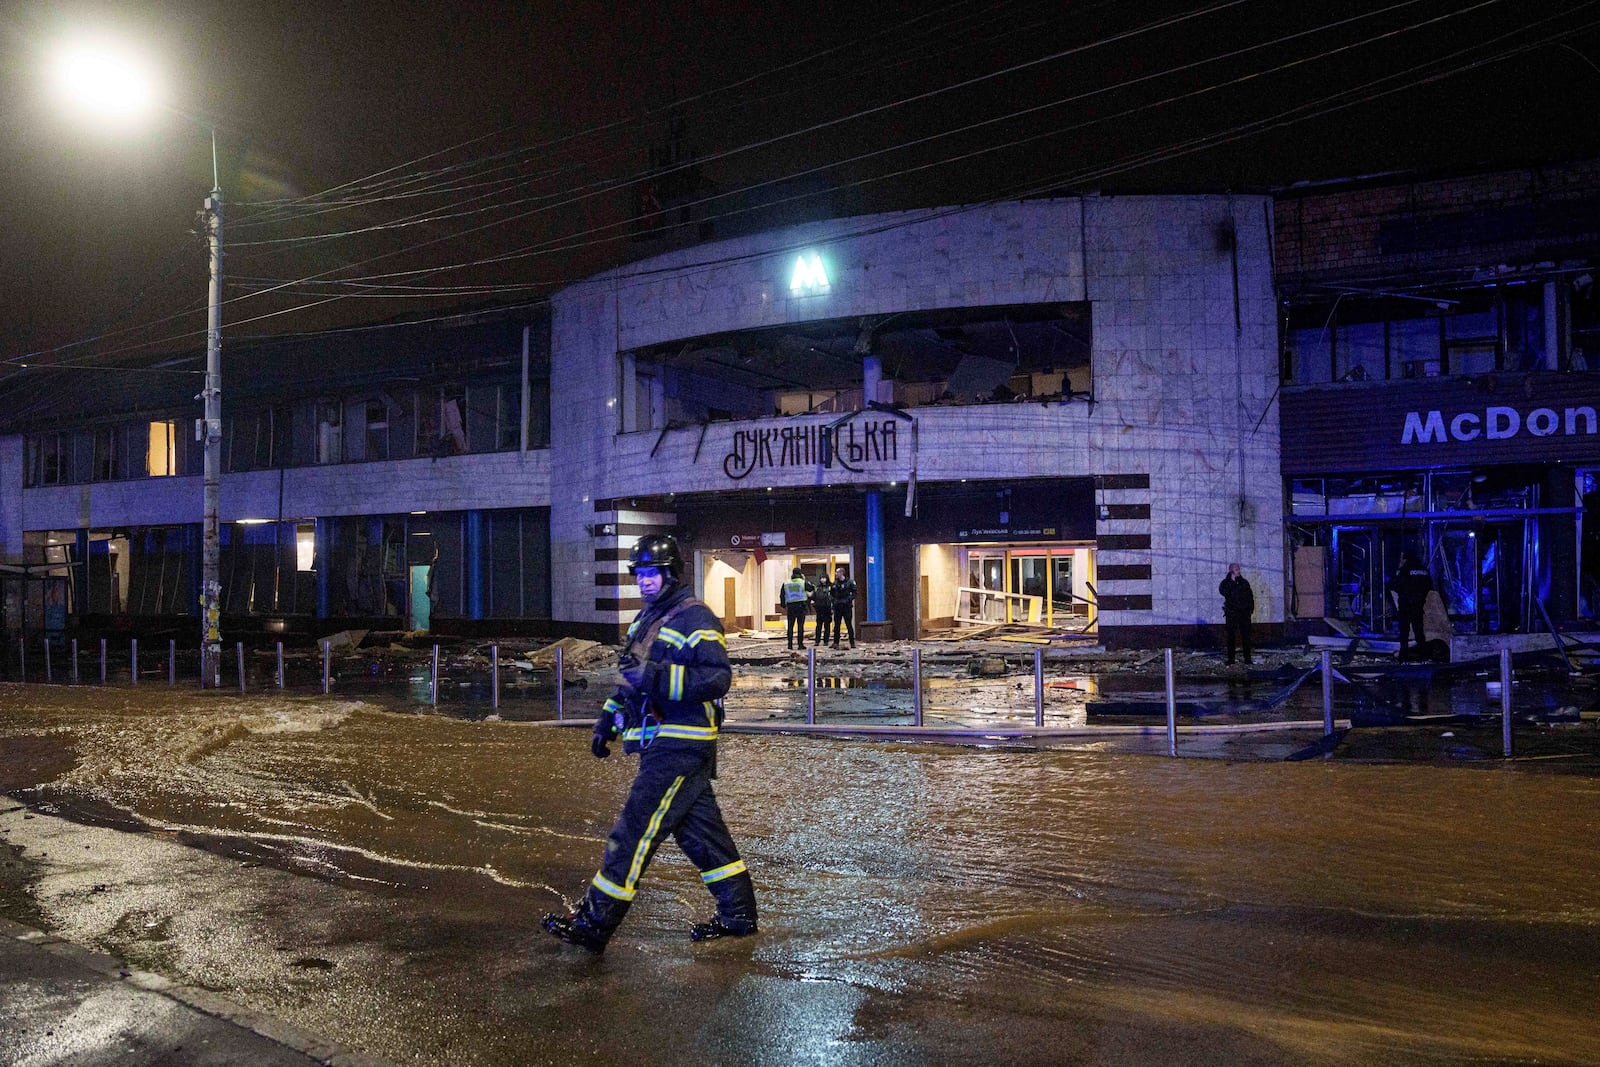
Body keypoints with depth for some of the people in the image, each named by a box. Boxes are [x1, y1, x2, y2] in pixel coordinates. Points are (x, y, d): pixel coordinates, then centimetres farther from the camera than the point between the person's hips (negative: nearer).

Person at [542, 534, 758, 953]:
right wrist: (607, 721, 21)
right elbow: (632, 677, 28)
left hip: (681, 747, -10)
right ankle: (739, 915, 23)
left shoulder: (695, 618, -12)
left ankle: (594, 924, -2)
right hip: (664, 745, 10)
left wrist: (659, 677, -28)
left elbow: (718, 678, -22)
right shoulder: (646, 620, 18)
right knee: (699, 831, 13)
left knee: (635, 829, -8)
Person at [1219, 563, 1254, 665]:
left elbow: (1250, 596, 13)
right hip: (1231, 613, -2)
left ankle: (1247, 658, 1)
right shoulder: (1226, 582, 4)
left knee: (1246, 636, -1)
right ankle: (1231, 658, 4)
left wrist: (1251, 608, 1)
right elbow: (1223, 591, -16)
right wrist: (1232, 580, -16)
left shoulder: (1244, 582, 12)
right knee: (1231, 636, 0)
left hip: (1244, 612, 2)